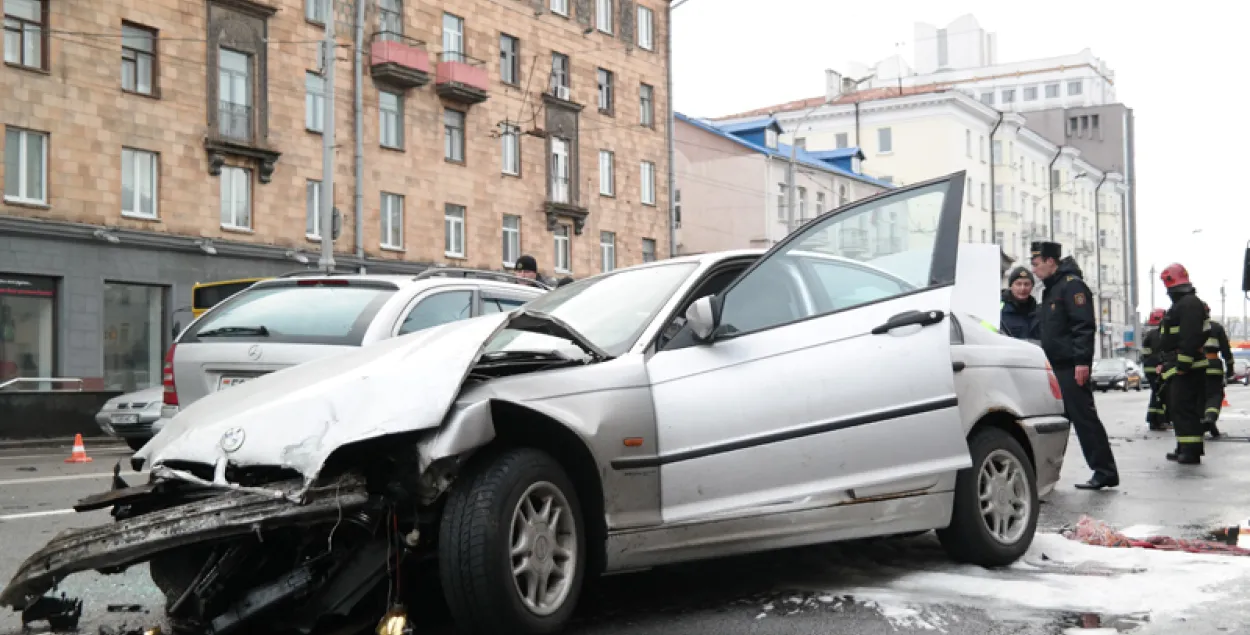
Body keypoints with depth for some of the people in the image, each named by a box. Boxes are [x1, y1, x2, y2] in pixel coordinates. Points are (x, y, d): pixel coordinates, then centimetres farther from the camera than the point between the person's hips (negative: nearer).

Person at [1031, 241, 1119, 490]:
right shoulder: (1050, 289, 21)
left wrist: (1082, 360, -24)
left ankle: (1105, 472, -6)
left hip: (1072, 366, -10)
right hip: (1056, 366, 10)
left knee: (1084, 418, -9)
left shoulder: (1072, 285, -9)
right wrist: (1046, 361, 21)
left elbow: (1084, 325, -18)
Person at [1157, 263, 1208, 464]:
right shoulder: (1181, 304, 20)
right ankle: (1184, 449, 22)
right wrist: (1166, 364, 25)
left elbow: (1191, 338, -25)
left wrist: (1182, 364, -26)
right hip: (1178, 367, 11)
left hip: (1187, 369, -11)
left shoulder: (1190, 303, -15)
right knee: (1176, 408, 15)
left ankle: (1191, 451, -11)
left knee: (1185, 409, -11)